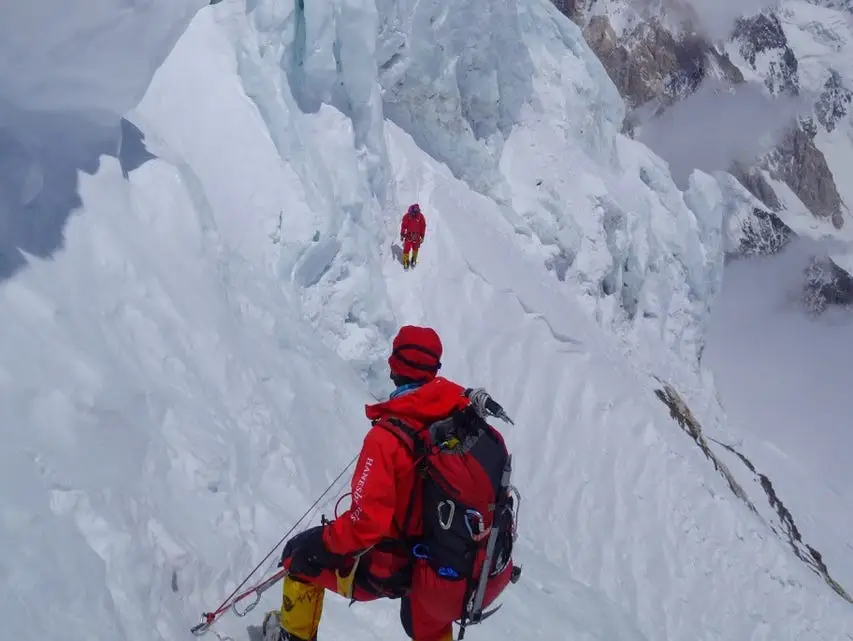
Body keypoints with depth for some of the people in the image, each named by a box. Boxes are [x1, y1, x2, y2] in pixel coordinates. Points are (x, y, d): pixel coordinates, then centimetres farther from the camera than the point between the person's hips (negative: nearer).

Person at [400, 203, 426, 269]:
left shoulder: (420, 216, -11)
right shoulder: (407, 216, -13)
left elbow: (423, 226, -1)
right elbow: (403, 225, -4)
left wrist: (422, 236, 1)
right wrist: (402, 235, -1)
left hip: (417, 236, 1)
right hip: (408, 235, -1)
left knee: (415, 248, 13)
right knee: (406, 248, -4)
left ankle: (413, 260, 34)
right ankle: (406, 262, 10)